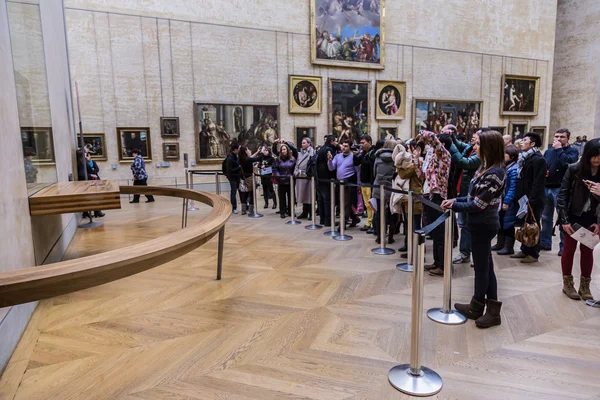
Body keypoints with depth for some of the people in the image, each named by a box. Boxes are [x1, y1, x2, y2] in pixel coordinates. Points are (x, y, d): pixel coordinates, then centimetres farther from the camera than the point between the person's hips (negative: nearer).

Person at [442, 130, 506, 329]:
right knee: (485, 266, 16)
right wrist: (457, 199, 2)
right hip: (482, 223, 10)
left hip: (483, 225, -10)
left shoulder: (495, 173, -23)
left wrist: (454, 205, -11)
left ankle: (476, 307, 25)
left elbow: (478, 204, -23)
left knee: (481, 267, 7)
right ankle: (492, 309, 27)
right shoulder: (486, 168, 8)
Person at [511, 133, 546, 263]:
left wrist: (531, 200, -22)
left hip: (533, 200, -8)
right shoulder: (523, 157, 14)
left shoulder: (538, 159, -14)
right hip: (523, 198, 8)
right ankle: (525, 250, 26)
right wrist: (519, 196, 12)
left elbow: (538, 183, -20)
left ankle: (533, 253, 13)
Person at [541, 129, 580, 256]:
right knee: (546, 217, 13)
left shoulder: (572, 150, -2)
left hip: (560, 189, -6)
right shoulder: (548, 151, 14)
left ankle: (564, 246, 8)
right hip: (546, 188, 6)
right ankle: (545, 243, 24)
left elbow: (568, 162, -22)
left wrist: (559, 149, -13)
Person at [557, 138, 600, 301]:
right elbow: (562, 195, -8)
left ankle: (585, 286, 23)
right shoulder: (574, 170, -10)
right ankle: (567, 284, 21)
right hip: (573, 217, -2)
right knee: (569, 249, 8)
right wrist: (564, 220, -12)